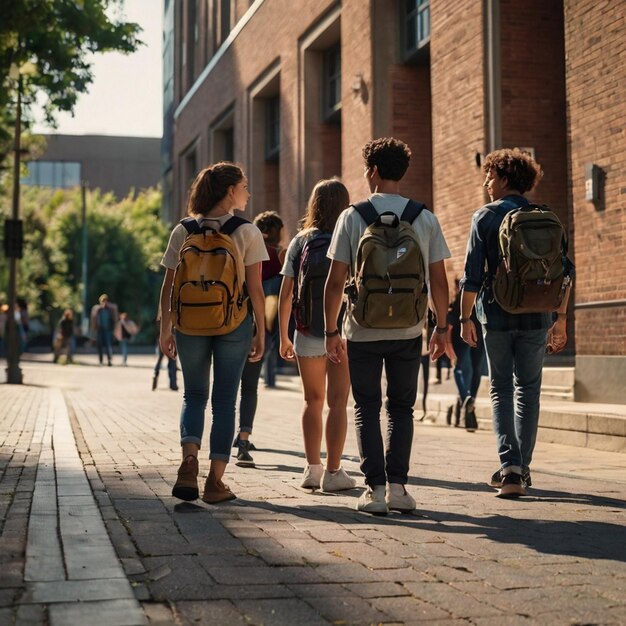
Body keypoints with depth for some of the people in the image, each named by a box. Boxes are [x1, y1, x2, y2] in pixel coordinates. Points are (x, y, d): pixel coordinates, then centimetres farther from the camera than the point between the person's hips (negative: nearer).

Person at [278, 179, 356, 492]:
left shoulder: (299, 242, 4)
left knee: (313, 401, 15)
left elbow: (285, 293, 3)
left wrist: (283, 336, 10)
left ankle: (312, 468, 16)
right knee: (337, 402, 3)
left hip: (307, 333, 3)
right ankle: (333, 472, 4)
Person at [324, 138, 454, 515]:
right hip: (409, 330, 2)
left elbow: (336, 281, -5)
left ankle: (375, 488, 3)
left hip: (363, 330, -1)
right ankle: (397, 484, 5)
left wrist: (332, 331, 3)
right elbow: (439, 280, 3)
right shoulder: (426, 219, 2)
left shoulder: (352, 217, -3)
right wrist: (442, 329, 11)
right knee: (401, 408, 13)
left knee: (367, 408, 9)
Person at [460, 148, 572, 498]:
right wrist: (561, 318, 11)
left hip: (497, 315, -2)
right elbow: (565, 269, 4)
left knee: (501, 389, 7)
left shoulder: (485, 217, -2)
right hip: (536, 317, 2)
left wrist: (465, 318, 1)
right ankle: (523, 468, 16)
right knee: (528, 389, 13)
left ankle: (510, 466, -6)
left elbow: (473, 274, -7)